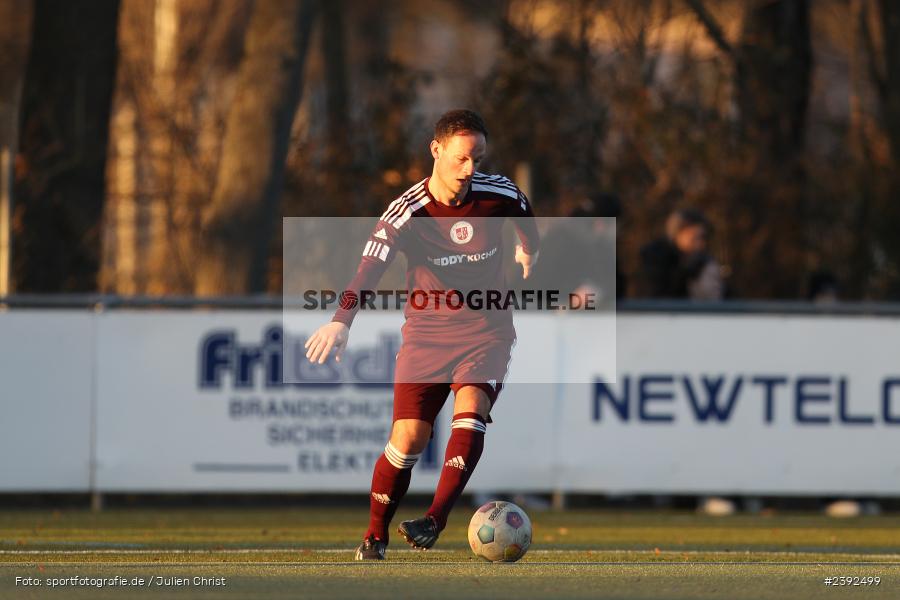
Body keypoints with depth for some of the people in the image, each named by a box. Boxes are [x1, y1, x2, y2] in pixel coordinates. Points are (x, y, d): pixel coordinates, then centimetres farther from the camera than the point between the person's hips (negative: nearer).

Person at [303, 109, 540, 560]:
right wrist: (341, 322, -47)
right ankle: (375, 536, 12)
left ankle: (435, 521, -32)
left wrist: (528, 249, 37)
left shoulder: (498, 194, -9)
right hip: (426, 333, -1)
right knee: (408, 437, -8)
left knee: (470, 408, -26)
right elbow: (369, 269, -30)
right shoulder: (406, 213, -18)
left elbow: (524, 213, 16)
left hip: (486, 331, 1)